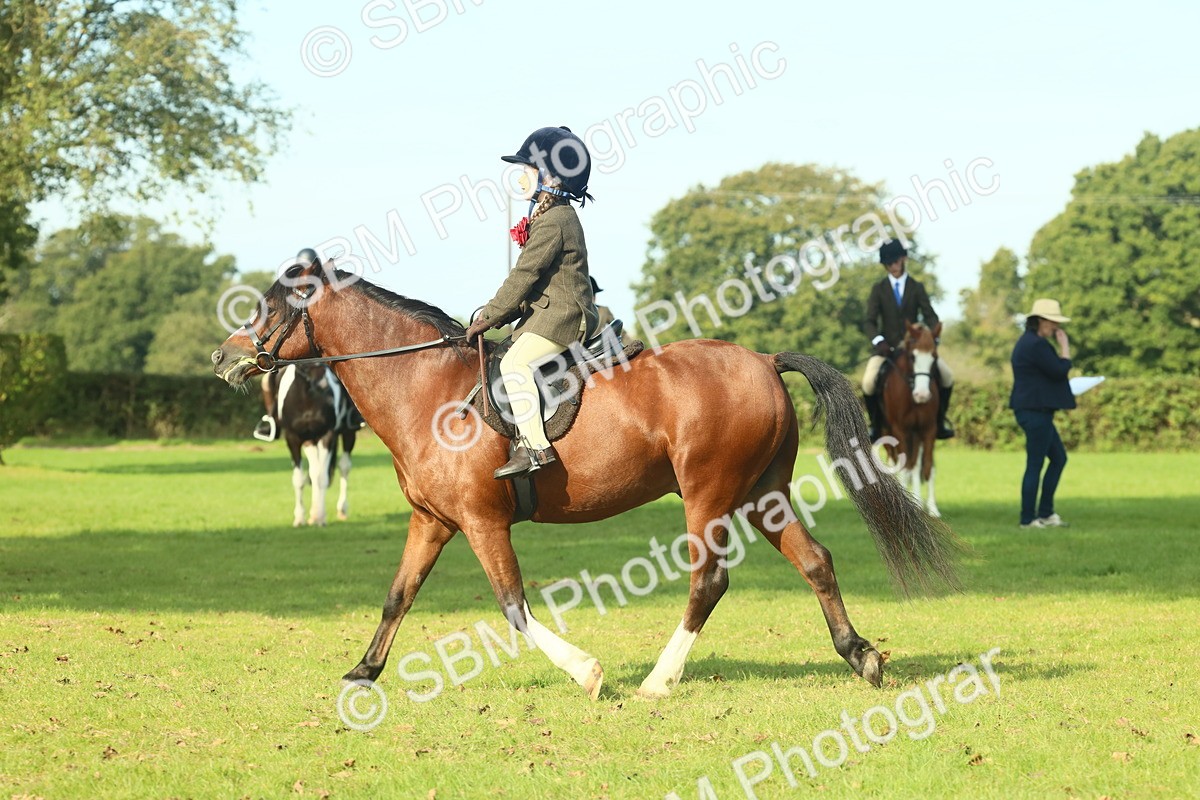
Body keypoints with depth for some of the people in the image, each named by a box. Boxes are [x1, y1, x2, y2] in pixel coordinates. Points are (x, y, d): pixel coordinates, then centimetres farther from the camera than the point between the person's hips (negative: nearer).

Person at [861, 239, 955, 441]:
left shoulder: (917, 287, 7)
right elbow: (869, 322, -3)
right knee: (869, 382, -26)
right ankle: (875, 424, -4)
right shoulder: (879, 289, 5)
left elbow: (930, 316, -1)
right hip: (887, 347, -1)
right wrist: (879, 341, -24)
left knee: (946, 375, -18)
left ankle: (939, 419, 0)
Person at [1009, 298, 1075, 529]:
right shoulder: (1037, 345, -18)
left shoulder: (1028, 342, 17)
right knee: (1035, 465, -4)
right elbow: (1059, 370, -19)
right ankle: (1028, 519, 2)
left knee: (1059, 458, 17)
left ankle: (1045, 513, 19)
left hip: (1032, 410, 11)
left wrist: (1059, 346, 12)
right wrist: (1065, 346, -7)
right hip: (1036, 411, -11)